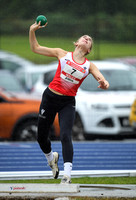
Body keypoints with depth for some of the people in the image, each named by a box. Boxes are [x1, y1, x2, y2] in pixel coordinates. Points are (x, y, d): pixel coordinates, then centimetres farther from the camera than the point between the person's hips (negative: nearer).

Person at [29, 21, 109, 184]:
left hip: (68, 103, -1)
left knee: (65, 136, -19)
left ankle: (67, 175, -23)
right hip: (50, 97, 1)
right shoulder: (62, 54, 2)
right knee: (41, 137, 8)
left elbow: (102, 80, -10)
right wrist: (32, 31, -6)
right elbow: (35, 48, 8)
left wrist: (104, 84, -35)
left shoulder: (89, 66, 4)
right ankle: (51, 157, 41)